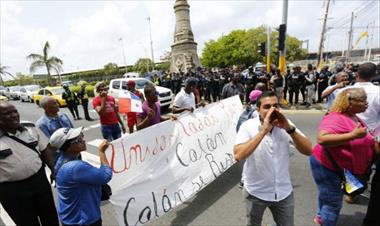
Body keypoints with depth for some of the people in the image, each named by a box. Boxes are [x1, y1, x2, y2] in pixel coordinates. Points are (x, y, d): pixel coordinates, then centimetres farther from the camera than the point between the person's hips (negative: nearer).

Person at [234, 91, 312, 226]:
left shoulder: (285, 124, -7)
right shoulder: (248, 126, -17)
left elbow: (308, 151, -12)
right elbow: (238, 156, -31)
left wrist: (289, 128, -26)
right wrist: (263, 130, -34)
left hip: (283, 192, 3)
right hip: (256, 192, -2)